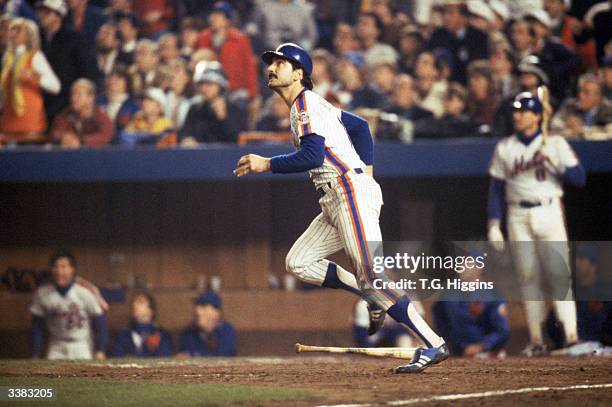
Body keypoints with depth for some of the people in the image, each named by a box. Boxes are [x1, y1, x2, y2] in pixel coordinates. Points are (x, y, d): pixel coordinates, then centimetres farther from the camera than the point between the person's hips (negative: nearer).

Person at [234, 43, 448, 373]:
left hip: (351, 190, -10)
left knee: (372, 275, -16)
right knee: (298, 263, 7)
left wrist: (266, 164, -15)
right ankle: (377, 299, 5)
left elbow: (312, 155, -21)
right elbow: (360, 126, 29)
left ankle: (433, 345, -18)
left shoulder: (306, 103, -7)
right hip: (334, 202, 10)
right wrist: (366, 172, 22)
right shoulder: (311, 105, 23)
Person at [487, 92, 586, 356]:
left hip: (549, 213, -2)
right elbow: (496, 189, 9)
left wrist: (555, 162, -17)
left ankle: (571, 334, -13)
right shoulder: (504, 148, 10)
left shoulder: (555, 144, 3)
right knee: (528, 276, 1)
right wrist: (494, 225, 1)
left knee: (559, 272, -11)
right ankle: (536, 339, 4)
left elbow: (580, 178, -2)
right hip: (518, 216, 2)